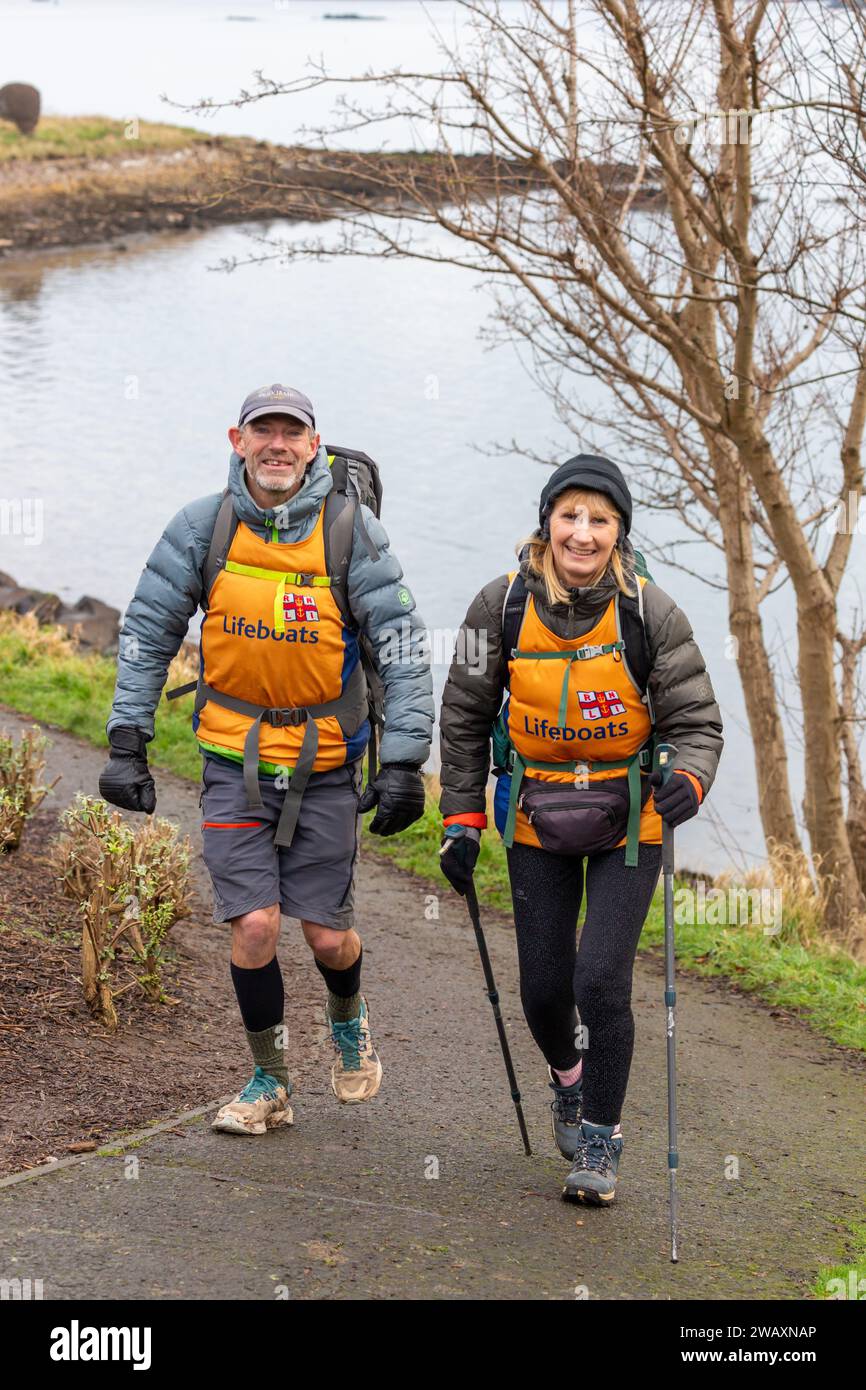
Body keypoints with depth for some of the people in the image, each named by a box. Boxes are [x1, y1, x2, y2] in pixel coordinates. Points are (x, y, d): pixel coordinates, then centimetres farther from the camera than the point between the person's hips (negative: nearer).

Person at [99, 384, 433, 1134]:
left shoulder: (351, 530, -9)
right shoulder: (202, 526, -5)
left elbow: (403, 647, -8)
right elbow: (148, 631, 3)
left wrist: (404, 762, -13)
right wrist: (127, 742, -1)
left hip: (325, 762, -1)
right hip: (235, 758, 1)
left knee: (328, 936, 3)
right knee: (255, 924, -8)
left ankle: (348, 1017, 39)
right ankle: (270, 1083, 13)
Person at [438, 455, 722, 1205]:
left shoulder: (650, 612, -14)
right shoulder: (503, 606, -10)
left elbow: (697, 720, -10)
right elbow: (465, 717, 1)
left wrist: (690, 780, -32)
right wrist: (463, 820, -1)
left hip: (627, 819, -2)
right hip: (537, 817, 2)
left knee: (602, 978, -12)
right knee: (543, 986, 6)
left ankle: (601, 1140, 9)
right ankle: (568, 1079, 41)